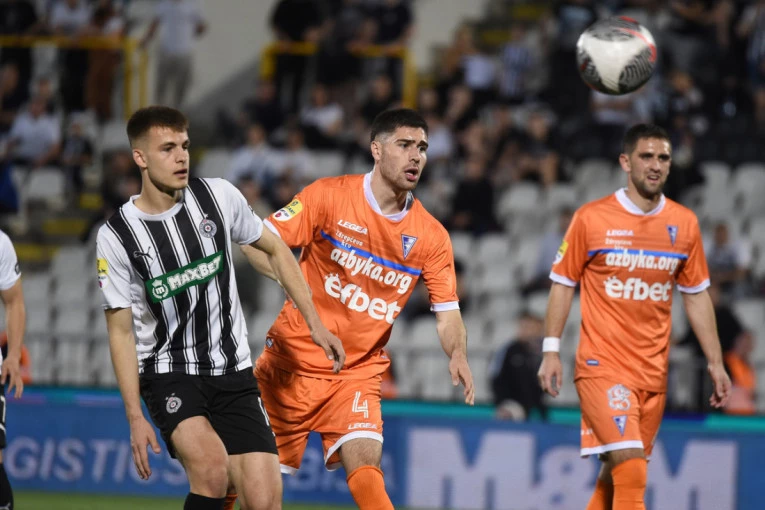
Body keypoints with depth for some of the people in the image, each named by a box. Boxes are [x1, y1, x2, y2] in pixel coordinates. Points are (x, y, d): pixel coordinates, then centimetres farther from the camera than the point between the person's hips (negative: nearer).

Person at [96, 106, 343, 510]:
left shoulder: (218, 196, -3)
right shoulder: (115, 237, -9)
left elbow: (275, 250, 13)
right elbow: (121, 331, -5)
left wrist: (315, 324, 9)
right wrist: (135, 417, -11)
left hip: (233, 374, 3)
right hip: (168, 375, -3)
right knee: (212, 466, -31)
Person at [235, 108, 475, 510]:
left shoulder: (431, 236, -1)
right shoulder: (329, 195, -9)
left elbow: (447, 313, 1)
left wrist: (458, 354, -20)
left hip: (358, 372, 1)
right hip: (293, 359, -1)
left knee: (364, 463, -22)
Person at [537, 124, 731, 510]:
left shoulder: (684, 224, 6)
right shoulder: (592, 218, -4)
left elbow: (696, 297, 14)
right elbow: (563, 284, 3)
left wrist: (715, 362, 11)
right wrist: (551, 351, -3)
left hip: (654, 371, 4)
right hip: (602, 365, -4)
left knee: (619, 472, 8)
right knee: (631, 467, -19)